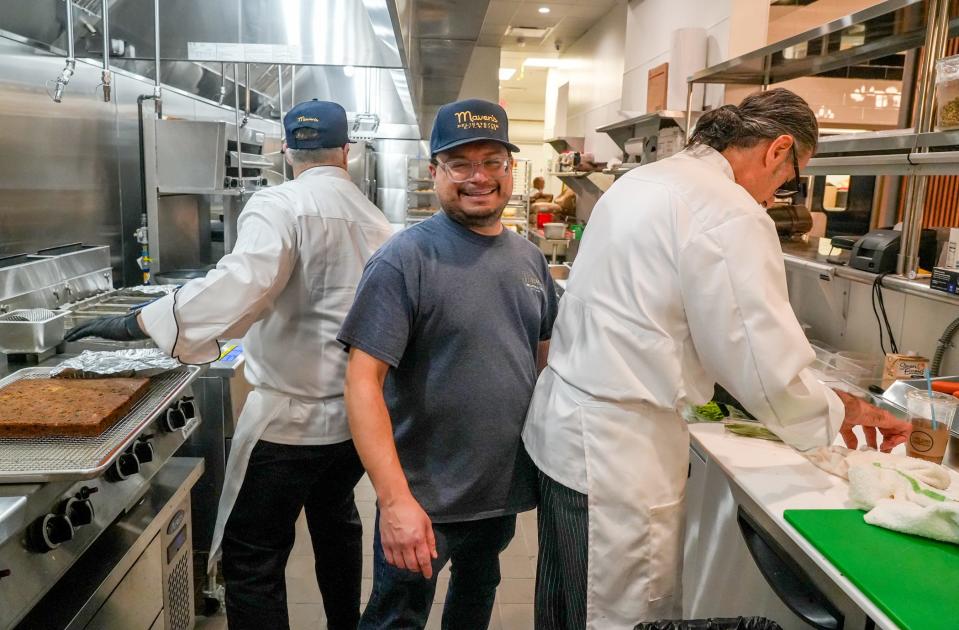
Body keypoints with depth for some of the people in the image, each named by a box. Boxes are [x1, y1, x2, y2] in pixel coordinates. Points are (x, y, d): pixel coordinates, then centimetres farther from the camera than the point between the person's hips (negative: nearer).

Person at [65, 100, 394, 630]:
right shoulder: (372, 217, 6)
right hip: (358, 411, 7)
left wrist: (141, 322, -26)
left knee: (252, 562, 5)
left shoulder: (280, 205, -14)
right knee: (335, 517, 27)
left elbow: (243, 283, -31)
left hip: (293, 415, -7)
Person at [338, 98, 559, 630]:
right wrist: (395, 500, -28)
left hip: (506, 487, 6)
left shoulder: (529, 257, 2)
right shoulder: (404, 260, -18)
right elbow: (363, 381, -22)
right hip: (424, 498, -6)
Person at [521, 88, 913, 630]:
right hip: (618, 449, -9)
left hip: (563, 420, 9)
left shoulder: (643, 180, 10)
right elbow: (769, 371, -16)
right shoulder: (731, 215, -18)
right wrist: (841, 412, 3)